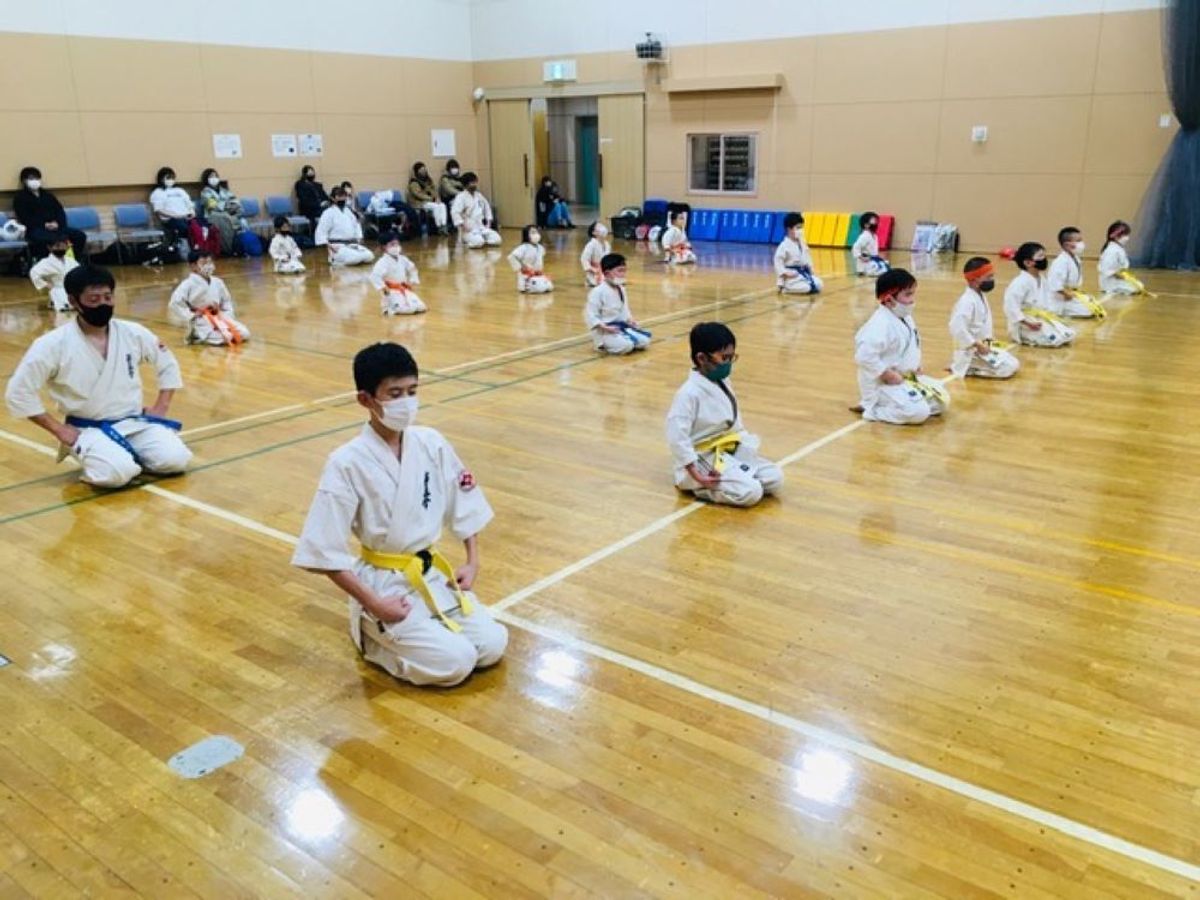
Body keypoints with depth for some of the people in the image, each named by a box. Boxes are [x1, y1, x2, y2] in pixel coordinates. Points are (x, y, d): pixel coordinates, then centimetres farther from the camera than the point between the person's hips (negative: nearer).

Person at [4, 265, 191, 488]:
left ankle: (128, 454, 12)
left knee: (176, 459, -20)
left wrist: (161, 408, 5)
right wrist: (59, 430, -11)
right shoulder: (54, 344, -13)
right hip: (90, 430, -3)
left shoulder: (133, 333, -2)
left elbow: (168, 364, 14)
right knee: (118, 472, -32)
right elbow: (18, 392, -10)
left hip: (135, 423, 4)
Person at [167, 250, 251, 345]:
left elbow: (226, 301, 17)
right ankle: (197, 336, -1)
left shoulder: (217, 282, 4)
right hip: (201, 321, -6)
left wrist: (227, 316, 4)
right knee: (224, 338, -28)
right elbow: (174, 304, -16)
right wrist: (190, 317, -15)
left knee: (244, 334, -9)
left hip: (218, 318, 6)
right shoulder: (188, 284, -13)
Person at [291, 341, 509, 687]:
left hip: (433, 574, 6)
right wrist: (373, 604, -18)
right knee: (454, 662, -19)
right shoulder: (348, 462, -18)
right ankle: (372, 634, 7)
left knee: (492, 646, -5)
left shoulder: (431, 444, -3)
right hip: (383, 583, -6)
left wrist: (473, 561, 3)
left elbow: (463, 503, 11)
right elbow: (323, 550, -17)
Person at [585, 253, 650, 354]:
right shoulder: (598, 292, -18)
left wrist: (629, 320, 4)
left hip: (621, 327, 9)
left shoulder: (621, 289, 9)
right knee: (626, 345, -30)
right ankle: (603, 345, -1)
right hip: (604, 331, -9)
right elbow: (590, 315, -18)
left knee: (644, 341, -3)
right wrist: (605, 327, -24)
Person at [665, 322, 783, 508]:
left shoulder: (724, 384, 6)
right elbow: (676, 437, -25)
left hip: (732, 452, 9)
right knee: (751, 492, -22)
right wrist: (695, 474, -25)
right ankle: (694, 485, -5)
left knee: (774, 478, -2)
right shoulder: (690, 393, -22)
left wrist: (749, 445, 6)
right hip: (705, 460, -9)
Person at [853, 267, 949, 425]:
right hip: (882, 383, -10)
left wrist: (917, 369, 10)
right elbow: (864, 356, -33)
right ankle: (871, 409, -6)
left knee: (941, 401, 9)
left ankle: (885, 404, 13)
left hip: (907, 378, 10)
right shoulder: (881, 325, -26)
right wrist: (888, 375, -25)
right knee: (918, 412, -25)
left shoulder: (906, 318, 7)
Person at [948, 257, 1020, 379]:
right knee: (1009, 368, -14)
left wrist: (988, 341, 6)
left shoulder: (981, 297, 9)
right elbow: (957, 328, -33)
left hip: (983, 346, 10)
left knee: (1014, 364, 10)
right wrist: (977, 345, -24)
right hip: (971, 351, -10)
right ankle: (967, 368, -5)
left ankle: (970, 367, 11)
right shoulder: (967, 302, -24)